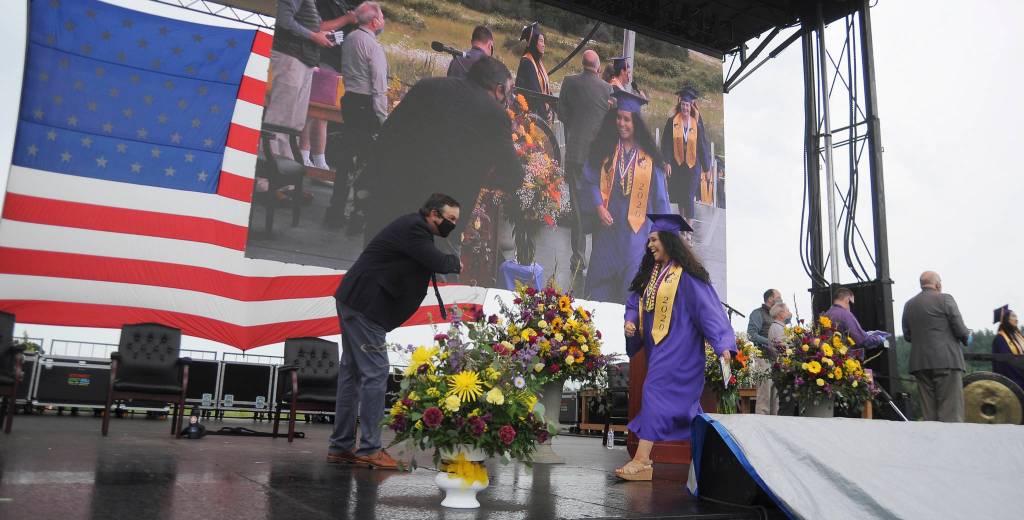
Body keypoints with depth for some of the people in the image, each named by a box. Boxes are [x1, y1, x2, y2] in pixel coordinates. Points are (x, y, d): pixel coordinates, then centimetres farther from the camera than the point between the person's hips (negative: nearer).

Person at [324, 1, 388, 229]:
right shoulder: (373, 46, -14)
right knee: (367, 160, -3)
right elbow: (379, 87, -17)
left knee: (347, 156, 12)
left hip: (349, 100, 8)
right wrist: (383, 118, -15)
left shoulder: (349, 39, 11)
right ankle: (359, 217, -1)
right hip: (367, 106, -8)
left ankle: (336, 213, 17)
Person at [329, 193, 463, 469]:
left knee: (352, 372, 11)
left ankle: (341, 446, 17)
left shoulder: (413, 228, 17)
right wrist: (456, 262, -1)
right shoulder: (413, 228, -16)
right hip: (364, 306, -11)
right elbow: (438, 263, -20)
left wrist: (449, 262, 1)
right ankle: (369, 449, -5)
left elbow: (429, 262, 18)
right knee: (375, 373, -9)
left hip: (354, 302, 11)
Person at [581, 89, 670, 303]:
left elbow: (659, 191, 4)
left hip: (636, 227, -1)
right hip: (607, 223, 1)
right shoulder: (603, 148, 2)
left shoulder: (648, 155, 0)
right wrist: (598, 206, -14)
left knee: (633, 277, 0)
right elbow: (590, 179, 0)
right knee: (601, 277, 9)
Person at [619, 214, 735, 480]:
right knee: (683, 400, 14)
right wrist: (630, 321, -7)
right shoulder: (649, 273, 12)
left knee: (656, 391, -17)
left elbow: (708, 308, -14)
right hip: (657, 344, 8)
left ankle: (642, 461, -18)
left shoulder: (686, 273, -11)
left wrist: (722, 344, -21)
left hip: (679, 345, -8)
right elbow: (635, 302, 15)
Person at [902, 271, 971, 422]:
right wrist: (967, 338, 14)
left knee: (929, 412, 7)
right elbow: (960, 330, -6)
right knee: (951, 411, -3)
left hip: (920, 363, 5)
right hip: (946, 360, -5)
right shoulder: (945, 299, -3)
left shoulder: (909, 305, 11)